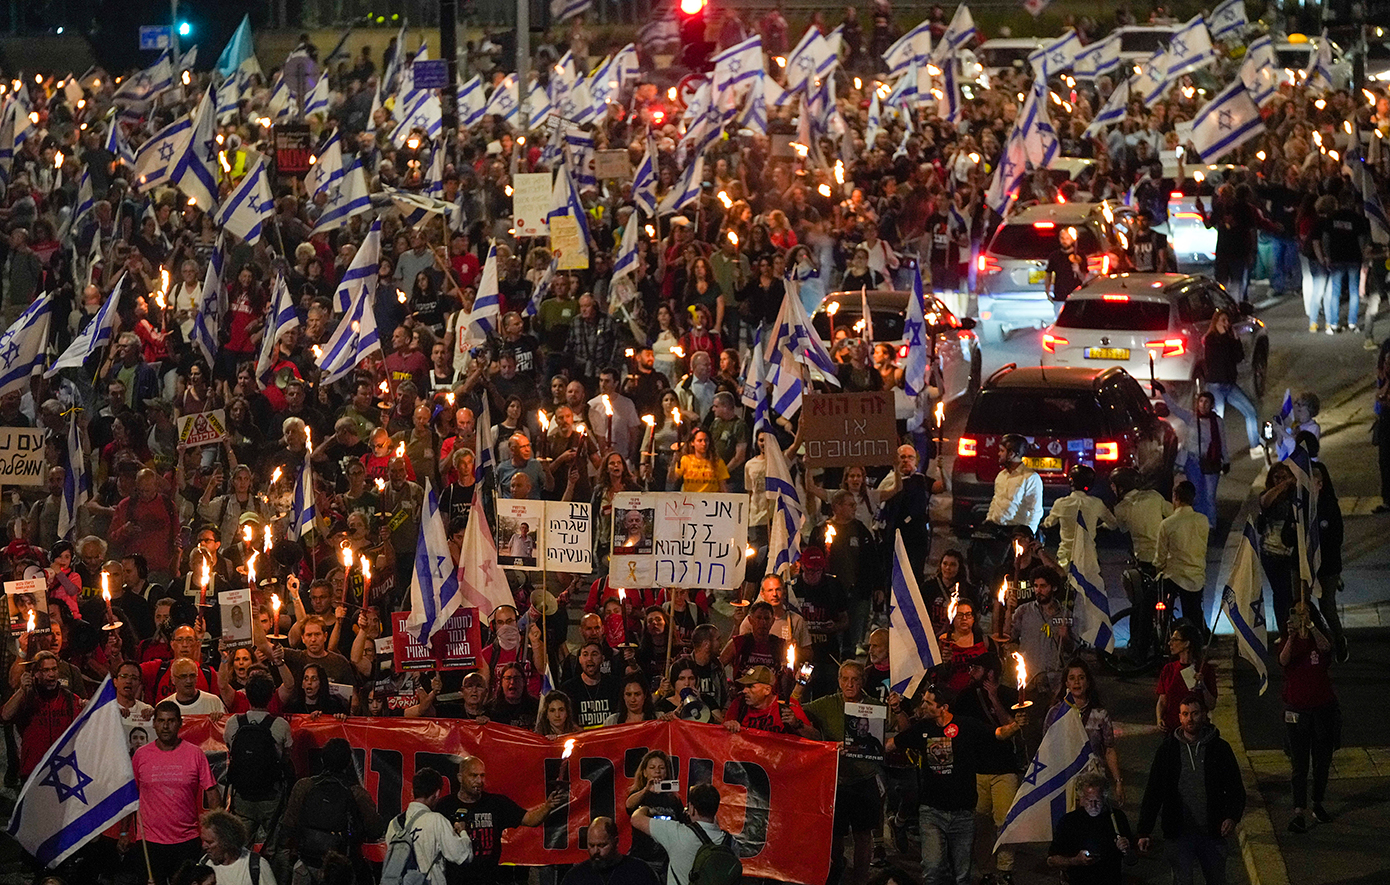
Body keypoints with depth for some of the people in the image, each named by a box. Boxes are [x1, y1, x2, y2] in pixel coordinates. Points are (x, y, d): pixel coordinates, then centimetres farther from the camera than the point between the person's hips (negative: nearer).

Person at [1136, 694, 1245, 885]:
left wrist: (1233, 817, -12)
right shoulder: (1168, 750, 1)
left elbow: (1236, 789, 7)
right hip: (1180, 833, -1)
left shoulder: (1219, 749, 1)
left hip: (1212, 833, 1)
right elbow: (1153, 792, 4)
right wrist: (1144, 831, -2)